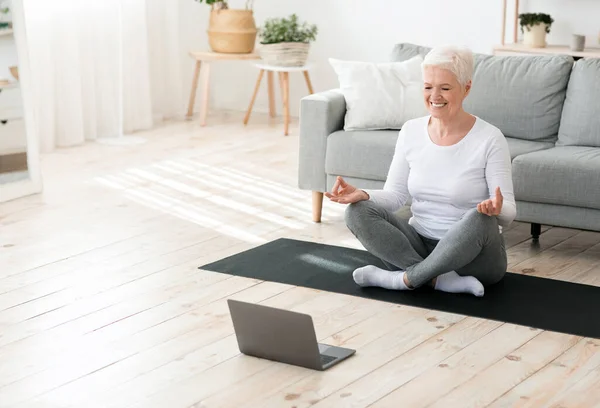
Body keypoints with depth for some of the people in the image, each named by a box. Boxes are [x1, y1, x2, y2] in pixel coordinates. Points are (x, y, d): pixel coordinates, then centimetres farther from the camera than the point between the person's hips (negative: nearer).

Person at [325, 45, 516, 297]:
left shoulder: (489, 139, -13)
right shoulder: (411, 131, 0)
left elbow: (509, 213, -14)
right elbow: (396, 195, 2)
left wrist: (497, 208, -38)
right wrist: (363, 195, -19)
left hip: (474, 255, -4)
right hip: (420, 245, 5)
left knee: (479, 220, -37)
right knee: (358, 212, -17)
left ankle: (407, 278, -20)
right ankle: (441, 280, -23)